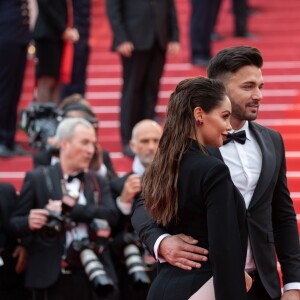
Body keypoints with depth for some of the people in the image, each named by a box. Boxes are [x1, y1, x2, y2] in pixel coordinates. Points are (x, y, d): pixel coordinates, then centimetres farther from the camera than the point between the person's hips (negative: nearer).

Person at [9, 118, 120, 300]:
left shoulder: (98, 182, 14)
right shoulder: (37, 179, 4)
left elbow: (112, 216, -3)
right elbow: (15, 223, 3)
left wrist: (71, 208, -13)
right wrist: (30, 222, -21)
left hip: (93, 275, 3)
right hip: (53, 278, -3)